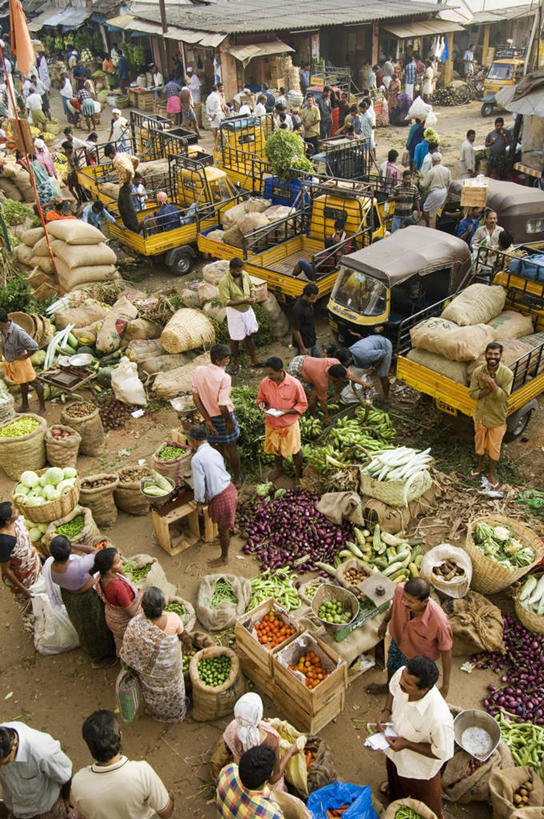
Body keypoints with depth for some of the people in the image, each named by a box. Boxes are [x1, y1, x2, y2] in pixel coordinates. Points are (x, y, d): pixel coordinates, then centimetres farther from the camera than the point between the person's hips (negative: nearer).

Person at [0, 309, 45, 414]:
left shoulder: (18, 332, -33)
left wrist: (24, 356, -19)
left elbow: (34, 347, -34)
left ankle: (42, 407, 21)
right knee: (22, 383, 25)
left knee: (34, 383, 8)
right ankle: (24, 405, 41)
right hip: (10, 361, 8)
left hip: (19, 361, -8)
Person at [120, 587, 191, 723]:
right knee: (171, 686, 32)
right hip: (170, 665, 0)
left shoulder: (134, 625, -38)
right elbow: (182, 634, -12)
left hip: (149, 667, 0)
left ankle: (157, 713, 61)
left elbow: (128, 652, -21)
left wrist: (129, 666, 2)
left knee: (152, 689, 32)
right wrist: (187, 642, 11)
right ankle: (177, 712, 59)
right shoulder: (173, 619, -36)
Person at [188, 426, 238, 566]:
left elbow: (199, 484, -17)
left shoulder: (197, 458, -18)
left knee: (223, 529, 14)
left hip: (220, 498, -7)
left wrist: (199, 501, 1)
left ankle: (224, 558, 34)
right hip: (229, 489, 7)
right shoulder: (215, 452, 7)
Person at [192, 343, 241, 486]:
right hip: (222, 417, -4)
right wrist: (229, 421, -12)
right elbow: (222, 406, -29)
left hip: (209, 416, 5)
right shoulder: (224, 377, -28)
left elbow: (196, 398, -8)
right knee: (231, 448, 18)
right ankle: (236, 479, 35)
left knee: (216, 448, 24)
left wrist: (207, 420, -4)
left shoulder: (198, 371, -11)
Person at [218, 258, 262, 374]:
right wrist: (243, 301, -30)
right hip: (235, 312, -6)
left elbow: (251, 285, 11)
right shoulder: (224, 282, -25)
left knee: (250, 335, 17)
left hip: (248, 310, 6)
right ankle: (235, 363, 28)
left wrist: (252, 294, -11)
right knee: (235, 339, 9)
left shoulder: (244, 274, -7)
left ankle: (254, 360, 32)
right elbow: (226, 302, -26)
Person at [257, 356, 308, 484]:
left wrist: (285, 412, -26)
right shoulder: (264, 383, -15)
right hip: (271, 423, 3)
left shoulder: (295, 384, -24)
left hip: (289, 424, -3)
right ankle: (279, 468, 53)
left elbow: (303, 405, -13)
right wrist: (262, 404, -21)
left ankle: (298, 474, 39)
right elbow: (260, 399, 3)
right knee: (275, 448, 25)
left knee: (295, 450, 13)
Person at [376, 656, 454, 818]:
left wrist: (406, 744, -28)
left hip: (420, 769, -5)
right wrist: (386, 711, -20)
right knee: (396, 792, 38)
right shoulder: (402, 674, -32)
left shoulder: (439, 720, -46)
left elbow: (443, 753, -26)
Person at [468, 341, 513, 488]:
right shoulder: (478, 371, -13)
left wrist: (492, 383, -35)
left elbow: (503, 397, -24)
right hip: (481, 415, 2)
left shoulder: (507, 374, -20)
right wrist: (489, 389, -26)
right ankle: (479, 466, 46)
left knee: (494, 447, 13)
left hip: (497, 418, -2)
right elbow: (472, 394, -12)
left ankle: (492, 473, 35)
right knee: (479, 443, 22)